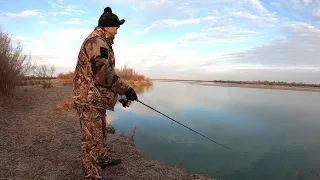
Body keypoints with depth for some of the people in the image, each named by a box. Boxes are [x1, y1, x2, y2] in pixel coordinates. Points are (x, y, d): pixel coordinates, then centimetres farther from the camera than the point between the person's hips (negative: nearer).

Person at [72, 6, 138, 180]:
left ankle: (104, 158, 41)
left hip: (96, 98, 11)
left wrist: (122, 90, 22)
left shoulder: (101, 42, 19)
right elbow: (103, 73, -26)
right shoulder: (96, 41, -15)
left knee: (99, 132, 23)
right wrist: (126, 89, -20)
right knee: (92, 137, -2)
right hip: (90, 98, -11)